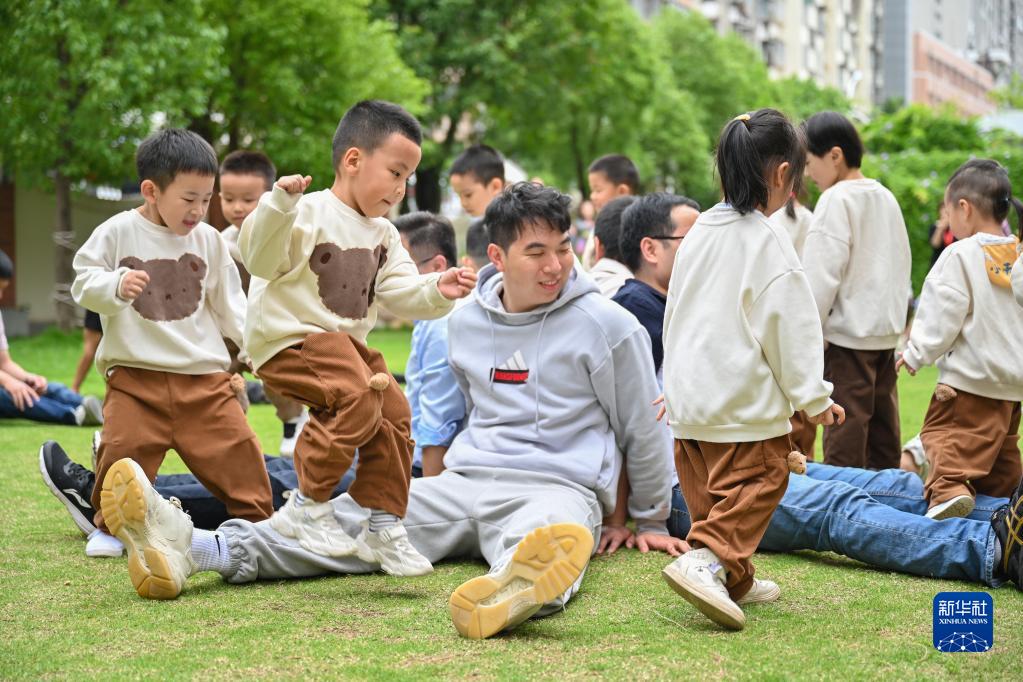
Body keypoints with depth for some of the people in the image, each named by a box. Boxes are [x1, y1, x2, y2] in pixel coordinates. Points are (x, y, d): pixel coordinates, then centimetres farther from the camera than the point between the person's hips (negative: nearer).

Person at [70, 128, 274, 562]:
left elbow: (228, 303, 15)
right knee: (123, 452, -11)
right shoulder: (117, 233, -2)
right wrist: (115, 286, -21)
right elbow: (83, 284, -2)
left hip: (204, 375, 3)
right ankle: (111, 526, 11)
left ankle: (257, 522, 16)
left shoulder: (208, 240, 7)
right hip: (136, 374, -2)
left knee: (236, 450, 0)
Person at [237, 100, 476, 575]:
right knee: (358, 397, -28)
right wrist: (279, 206, -37)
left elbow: (398, 292, 10)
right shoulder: (309, 214, -13)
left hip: (345, 342, 9)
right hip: (287, 339, -9)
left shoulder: (382, 234, 14)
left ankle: (383, 525, 9)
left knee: (393, 412, -3)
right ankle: (307, 507, -17)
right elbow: (258, 259, -23)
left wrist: (435, 291, -9)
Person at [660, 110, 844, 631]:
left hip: (688, 397, 8)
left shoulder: (699, 233, 10)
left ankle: (735, 579, 23)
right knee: (755, 485, -6)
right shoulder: (768, 242, -13)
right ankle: (705, 561, -23)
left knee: (709, 494, 15)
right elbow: (790, 327, -13)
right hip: (746, 403, -8)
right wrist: (813, 398, -4)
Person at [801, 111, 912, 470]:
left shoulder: (836, 199, -11)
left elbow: (821, 275, -15)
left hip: (847, 334, -8)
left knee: (844, 439, -6)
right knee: (882, 427, 12)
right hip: (886, 332, 8)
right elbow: (901, 267, 19)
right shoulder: (886, 198, 13)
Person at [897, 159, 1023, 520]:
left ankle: (950, 485, -30)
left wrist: (916, 353, -1)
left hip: (970, 380, -7)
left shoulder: (961, 254, -13)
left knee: (944, 432, -9)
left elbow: (943, 314, -14)